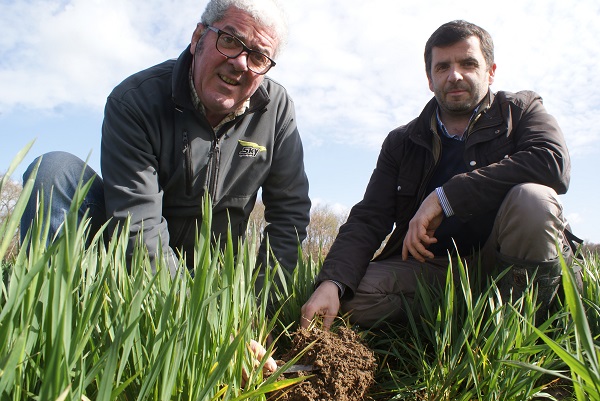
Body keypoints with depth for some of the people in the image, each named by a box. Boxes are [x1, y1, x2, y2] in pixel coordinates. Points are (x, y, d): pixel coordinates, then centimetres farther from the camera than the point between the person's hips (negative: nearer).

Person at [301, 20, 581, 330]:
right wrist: (331, 283, -23)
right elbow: (367, 220, -4)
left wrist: (444, 197, -23)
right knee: (350, 297, -22)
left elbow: (554, 163, -20)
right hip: (430, 267, 2)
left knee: (531, 196, -30)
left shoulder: (520, 110, 4)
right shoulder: (401, 143, 7)